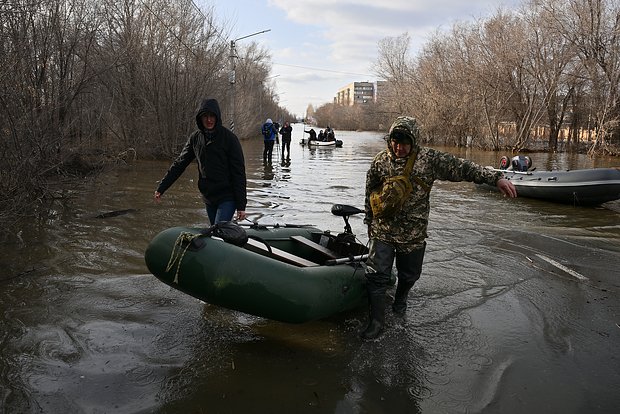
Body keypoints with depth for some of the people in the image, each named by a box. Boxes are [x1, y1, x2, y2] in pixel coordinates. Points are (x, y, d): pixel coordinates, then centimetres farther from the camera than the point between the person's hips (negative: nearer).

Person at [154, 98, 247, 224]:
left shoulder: (228, 137, -10)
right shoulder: (195, 138, 4)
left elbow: (239, 172, -11)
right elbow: (179, 164, 9)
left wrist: (241, 205, -14)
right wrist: (161, 188, 4)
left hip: (227, 198, -5)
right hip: (208, 197, 5)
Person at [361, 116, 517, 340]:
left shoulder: (429, 159, -8)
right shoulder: (381, 161, -3)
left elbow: (461, 167, -11)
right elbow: (370, 193, 10)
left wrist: (495, 178, -20)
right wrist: (369, 221, 16)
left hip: (413, 233, 0)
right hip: (383, 230, 0)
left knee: (409, 274, 17)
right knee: (377, 275, -5)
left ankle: (400, 299, 49)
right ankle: (377, 320, 10)